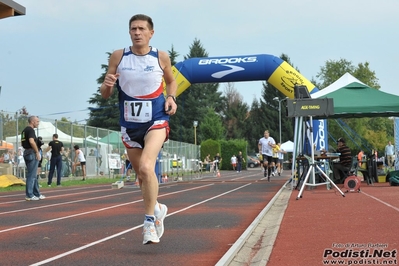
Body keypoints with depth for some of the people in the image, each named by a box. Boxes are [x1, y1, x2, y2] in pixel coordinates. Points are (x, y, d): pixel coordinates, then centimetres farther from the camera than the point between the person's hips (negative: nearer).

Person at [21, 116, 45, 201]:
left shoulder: (24, 130, 17)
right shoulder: (30, 130, -13)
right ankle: (29, 195, -3)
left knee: (33, 175, 14)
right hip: (32, 153, -10)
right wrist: (37, 152, -20)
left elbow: (22, 143, 22)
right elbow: (31, 141, -26)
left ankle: (37, 194, 19)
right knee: (31, 175, -5)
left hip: (26, 152, 10)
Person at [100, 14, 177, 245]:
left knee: (146, 167, -25)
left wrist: (171, 97, -4)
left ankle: (150, 221, -12)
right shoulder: (118, 57, -1)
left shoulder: (161, 57, -3)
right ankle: (157, 208, 42)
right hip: (129, 124, 3)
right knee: (142, 175, 14)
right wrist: (107, 85, -20)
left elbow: (171, 81, 16)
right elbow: (105, 94, 3)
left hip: (156, 122, -3)